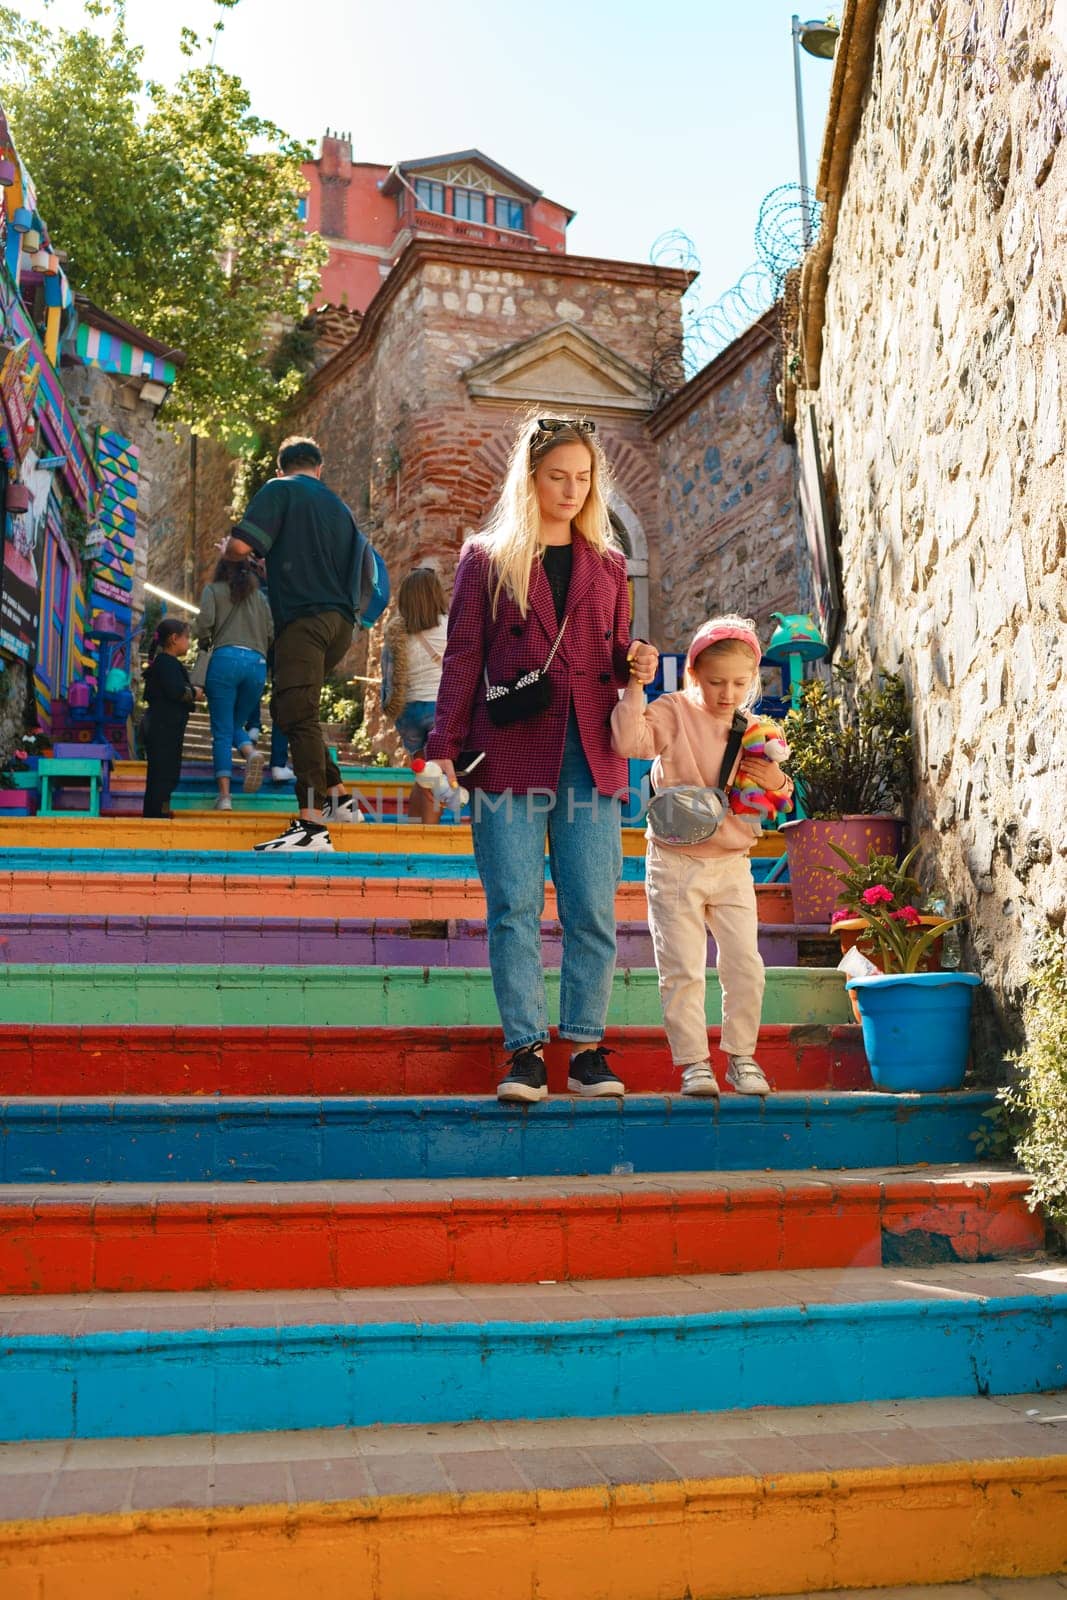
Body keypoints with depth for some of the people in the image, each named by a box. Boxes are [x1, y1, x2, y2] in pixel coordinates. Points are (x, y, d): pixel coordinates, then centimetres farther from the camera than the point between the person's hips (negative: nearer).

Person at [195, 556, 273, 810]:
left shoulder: (214, 589, 14)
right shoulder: (259, 595, 22)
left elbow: (205, 620, -2)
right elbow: (271, 631, 13)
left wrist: (204, 644, 16)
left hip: (226, 658, -3)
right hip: (257, 663, 3)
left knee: (222, 732, -2)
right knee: (236, 724, 16)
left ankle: (224, 796, -15)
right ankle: (252, 752, -19)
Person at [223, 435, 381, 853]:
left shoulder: (279, 491, 3)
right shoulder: (339, 506, 23)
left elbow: (240, 546, -9)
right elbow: (362, 565, 25)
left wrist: (226, 550, 13)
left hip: (304, 618, -8)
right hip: (341, 621, 8)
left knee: (298, 716, -14)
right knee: (287, 708, 19)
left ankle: (312, 825, -23)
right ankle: (338, 798, 17)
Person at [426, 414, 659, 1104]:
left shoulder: (608, 564, 17)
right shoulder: (487, 558, 9)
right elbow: (462, 659, 5)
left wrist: (637, 661, -2)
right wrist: (443, 747, -5)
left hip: (590, 754, 3)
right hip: (510, 754, -2)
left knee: (593, 910, 0)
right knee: (514, 908, -4)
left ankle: (587, 1048, 9)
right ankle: (526, 1050, 2)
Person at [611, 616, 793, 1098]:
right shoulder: (674, 712, -4)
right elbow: (630, 742, -23)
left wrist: (776, 783, -7)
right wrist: (634, 687, -28)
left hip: (732, 864, 3)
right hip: (676, 862, -3)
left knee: (745, 964, 2)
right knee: (682, 968, -2)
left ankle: (741, 1056, 18)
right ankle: (693, 1062, 9)